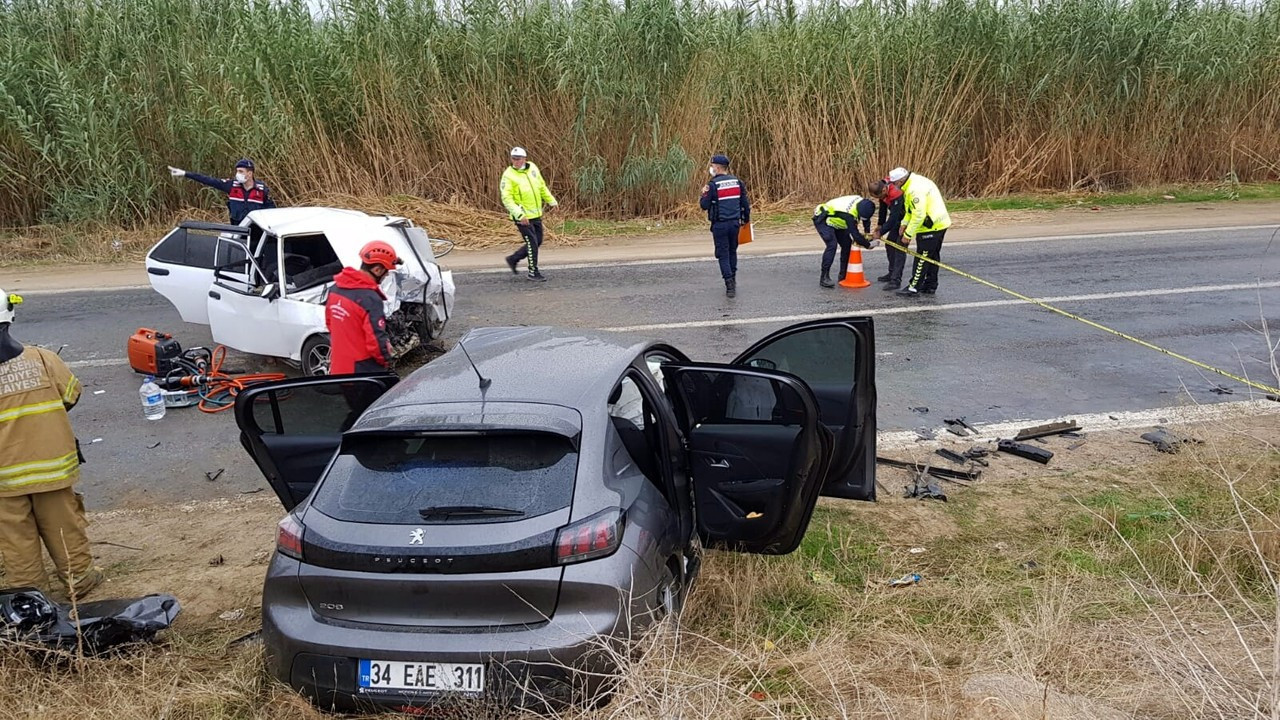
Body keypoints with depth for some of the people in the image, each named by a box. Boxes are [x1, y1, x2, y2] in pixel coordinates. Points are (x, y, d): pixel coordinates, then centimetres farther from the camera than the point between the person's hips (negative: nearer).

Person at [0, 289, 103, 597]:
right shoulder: (42, 359, -11)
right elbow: (72, 394, 0)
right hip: (51, 463, 2)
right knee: (63, 525, 17)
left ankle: (27, 591, 24)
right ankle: (79, 577, 27)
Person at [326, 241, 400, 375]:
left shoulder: (336, 288, 2)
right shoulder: (370, 299, -24)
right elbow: (376, 339, -23)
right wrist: (386, 360, -5)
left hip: (338, 367, 8)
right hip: (364, 372, -8)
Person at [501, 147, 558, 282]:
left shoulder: (533, 168, 3)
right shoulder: (508, 175, -15)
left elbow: (542, 186, 18)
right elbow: (507, 198, -20)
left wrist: (551, 200, 22)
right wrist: (519, 214, -29)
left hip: (536, 214, 7)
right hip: (522, 216, -7)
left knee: (537, 242, 14)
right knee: (532, 243, -5)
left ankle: (513, 259, 29)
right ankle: (533, 272, 9)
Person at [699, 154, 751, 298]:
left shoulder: (713, 185, -12)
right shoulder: (737, 182, 4)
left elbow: (704, 205, -11)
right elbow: (745, 202, 8)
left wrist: (704, 195, 9)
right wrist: (746, 219, 21)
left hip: (719, 225, -5)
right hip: (735, 222, 5)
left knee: (723, 254, 1)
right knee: (732, 251, 20)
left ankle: (729, 284, -7)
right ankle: (733, 279, 30)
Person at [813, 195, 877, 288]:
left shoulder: (862, 202, -13)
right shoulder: (849, 214, -37)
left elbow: (866, 218, 10)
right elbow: (855, 234, -31)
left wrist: (867, 232, 3)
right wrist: (868, 245, -19)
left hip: (834, 220, 9)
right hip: (822, 220, -9)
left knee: (847, 243, 3)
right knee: (832, 245, -25)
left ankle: (843, 275, 12)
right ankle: (824, 278, -23)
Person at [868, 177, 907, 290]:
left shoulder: (896, 195, -36)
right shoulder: (882, 187, -9)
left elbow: (893, 218, -32)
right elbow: (883, 207, 7)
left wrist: (880, 233, -24)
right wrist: (880, 225, 8)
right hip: (898, 218, 9)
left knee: (899, 248, -15)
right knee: (889, 244, 15)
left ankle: (896, 280, -16)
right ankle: (892, 273, 30)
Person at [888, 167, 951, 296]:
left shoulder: (915, 190, -24)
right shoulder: (914, 182, 9)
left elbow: (918, 215, -26)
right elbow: (911, 209, 18)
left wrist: (908, 234, -19)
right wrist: (905, 223, 9)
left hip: (931, 227, -10)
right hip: (939, 224, 10)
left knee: (922, 257, -4)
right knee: (933, 256, 16)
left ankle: (914, 287, 1)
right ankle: (930, 286, 25)